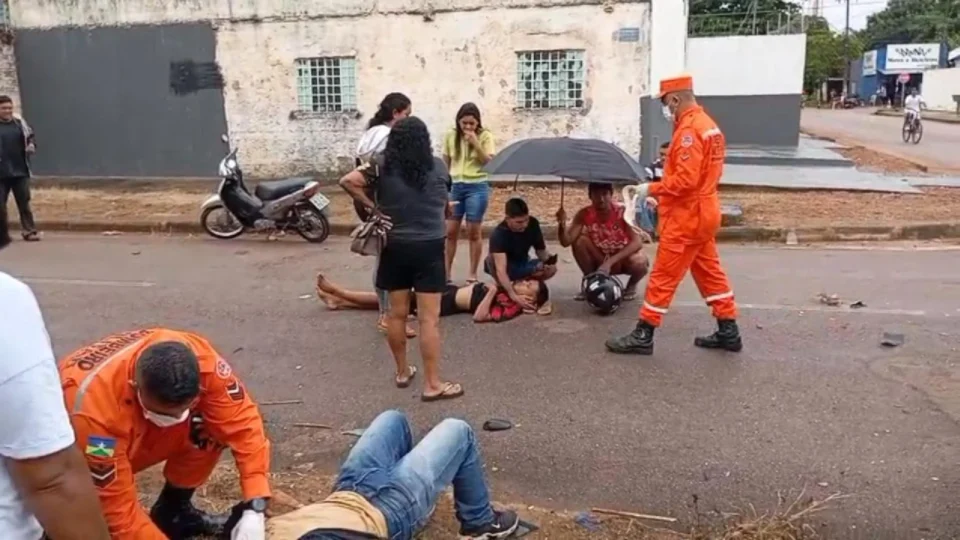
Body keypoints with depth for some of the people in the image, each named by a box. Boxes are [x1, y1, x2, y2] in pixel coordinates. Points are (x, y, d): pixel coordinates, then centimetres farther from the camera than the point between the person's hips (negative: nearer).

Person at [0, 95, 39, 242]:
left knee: (24, 202, 7)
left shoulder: (20, 122, 6)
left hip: (20, 171, 3)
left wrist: (31, 145, -5)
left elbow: (30, 137, 17)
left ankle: (29, 231, 12)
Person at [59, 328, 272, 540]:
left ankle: (172, 510, 3)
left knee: (210, 427, -21)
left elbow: (242, 423, -26)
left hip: (140, 434, 4)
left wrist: (254, 509, -34)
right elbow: (117, 505, -32)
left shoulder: (200, 360, -31)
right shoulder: (94, 406, -40)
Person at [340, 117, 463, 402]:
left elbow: (348, 181, -16)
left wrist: (371, 205, -5)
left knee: (397, 313, 15)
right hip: (429, 247, -2)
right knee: (429, 318, -1)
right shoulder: (438, 167, -1)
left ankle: (402, 372, 28)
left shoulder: (383, 165, -3)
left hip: (395, 247, 2)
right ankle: (432, 384, 3)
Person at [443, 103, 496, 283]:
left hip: (477, 187, -3)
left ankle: (472, 274, 12)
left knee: (474, 231, 3)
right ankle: (446, 272, 13)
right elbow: (445, 163, 10)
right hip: (455, 186, 3)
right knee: (450, 231, 4)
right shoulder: (450, 136, 4)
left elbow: (489, 162, -11)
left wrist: (476, 143, -20)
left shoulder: (485, 136, -4)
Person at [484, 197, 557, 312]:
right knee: (491, 260, -38)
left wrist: (547, 259, -31)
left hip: (522, 265, 5)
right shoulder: (498, 234, -34)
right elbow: (501, 270, -44)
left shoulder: (533, 223, -18)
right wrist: (514, 295, -57)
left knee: (551, 268, -21)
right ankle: (502, 289, -12)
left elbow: (540, 250, -5)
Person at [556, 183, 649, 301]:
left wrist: (610, 261, -39)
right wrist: (562, 224, -42)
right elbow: (566, 242, -21)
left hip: (624, 258, -2)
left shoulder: (623, 212, -24)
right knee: (579, 241, -23)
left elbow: (637, 242, -32)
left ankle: (631, 286, 3)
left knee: (639, 263, -36)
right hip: (601, 261, 2)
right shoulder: (584, 214, -16)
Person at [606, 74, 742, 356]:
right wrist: (661, 192, 9)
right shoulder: (707, 124, 12)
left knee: (663, 276, -2)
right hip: (702, 212, 10)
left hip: (686, 216, -10)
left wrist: (652, 189, -14)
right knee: (710, 272, 16)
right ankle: (728, 332, 23)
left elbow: (685, 180, -26)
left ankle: (642, 336, 6)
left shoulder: (689, 129, -20)